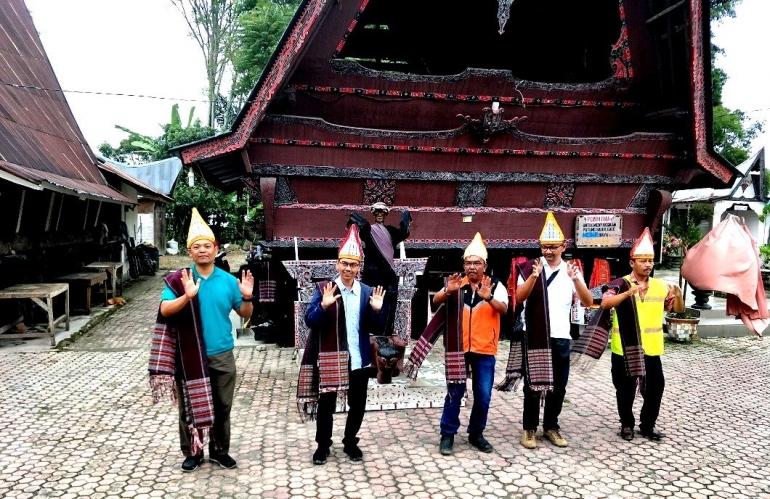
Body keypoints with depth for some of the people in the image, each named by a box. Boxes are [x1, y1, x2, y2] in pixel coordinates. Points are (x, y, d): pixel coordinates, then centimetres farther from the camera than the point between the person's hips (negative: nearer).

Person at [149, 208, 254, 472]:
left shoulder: (228, 280, 1)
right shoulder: (179, 279, -5)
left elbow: (245, 315, 6)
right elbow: (164, 310, -16)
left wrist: (247, 297, -15)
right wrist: (187, 296, -32)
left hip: (222, 355, 2)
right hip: (189, 356, -2)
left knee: (222, 407, 13)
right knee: (189, 407, 11)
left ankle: (219, 450, 30)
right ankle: (192, 452, 29)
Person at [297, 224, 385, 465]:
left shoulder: (368, 292, 2)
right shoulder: (324, 289, -6)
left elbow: (374, 328, 5)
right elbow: (310, 322, -10)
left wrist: (376, 311, -14)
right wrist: (323, 305, -27)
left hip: (358, 358, 3)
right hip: (329, 357, -3)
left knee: (358, 404, 14)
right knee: (326, 403, 9)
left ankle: (350, 442, 35)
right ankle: (323, 445, 29)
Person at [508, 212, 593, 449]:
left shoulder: (572, 270, 5)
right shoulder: (530, 267, -3)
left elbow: (588, 302, -4)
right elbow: (519, 297, -15)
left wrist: (576, 280, -20)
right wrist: (534, 276, -30)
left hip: (561, 337, 3)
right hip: (534, 336, -3)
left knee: (559, 386, 10)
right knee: (533, 384, 5)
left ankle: (551, 427, 26)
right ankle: (529, 429, 16)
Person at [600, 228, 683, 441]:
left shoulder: (660, 286, 6)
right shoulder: (620, 284, -9)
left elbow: (678, 309, 13)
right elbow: (605, 304, -24)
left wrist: (678, 295, -9)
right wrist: (629, 292, -35)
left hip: (651, 349, 4)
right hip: (625, 349, -4)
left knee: (655, 387, 9)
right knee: (626, 390, 8)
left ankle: (648, 425, 27)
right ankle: (627, 425, 24)